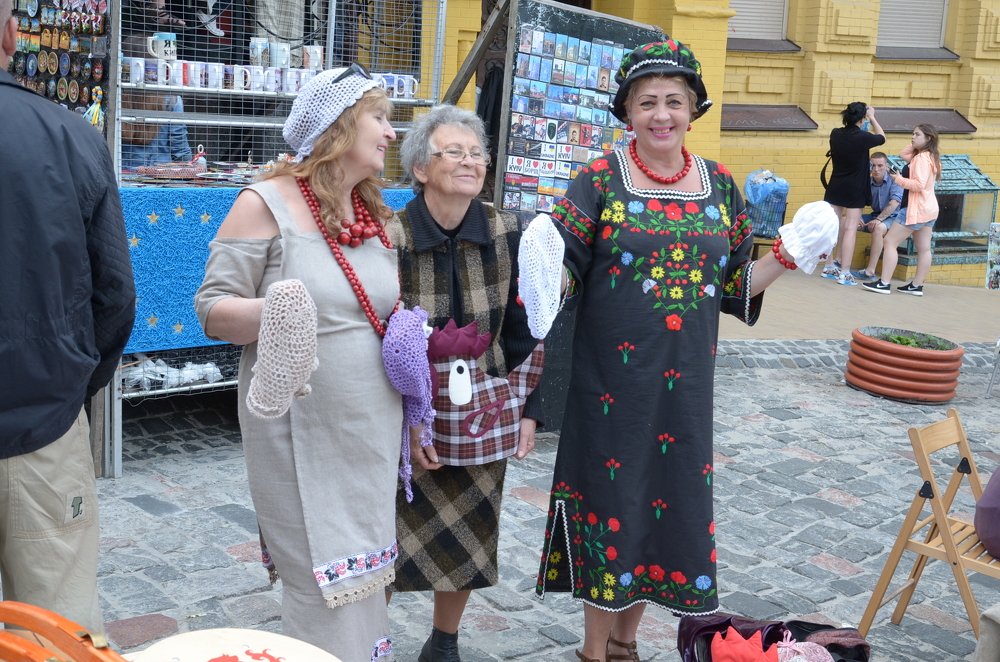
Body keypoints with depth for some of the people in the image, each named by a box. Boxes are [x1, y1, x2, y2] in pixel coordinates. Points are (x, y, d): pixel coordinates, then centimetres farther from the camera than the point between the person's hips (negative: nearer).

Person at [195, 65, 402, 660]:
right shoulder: (267, 203, -9)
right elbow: (213, 310, -10)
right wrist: (272, 312, -29)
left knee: (364, 577, 14)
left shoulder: (376, 213, 12)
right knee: (324, 587, -2)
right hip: (300, 430, -6)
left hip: (374, 428, 6)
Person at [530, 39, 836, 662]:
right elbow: (560, 274, -10)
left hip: (685, 379, 4)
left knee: (672, 500, 11)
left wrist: (787, 257, 0)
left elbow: (733, 287, 11)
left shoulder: (719, 184, 6)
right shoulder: (599, 180, -6)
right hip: (614, 376, -4)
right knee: (611, 497, 3)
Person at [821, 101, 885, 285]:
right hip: (854, 190, -5)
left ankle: (830, 267, 17)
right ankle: (844, 273, -6)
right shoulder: (862, 138, -16)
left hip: (835, 188, 5)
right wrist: (872, 117, 16)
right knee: (850, 229, -3)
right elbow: (881, 137, 6)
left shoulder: (835, 134, -2)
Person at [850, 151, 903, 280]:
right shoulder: (867, 182, 2)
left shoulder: (894, 181, -12)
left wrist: (879, 219, -30)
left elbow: (894, 203, -24)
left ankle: (870, 271, -37)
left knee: (879, 228, -38)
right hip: (875, 215, 6)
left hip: (892, 217, -6)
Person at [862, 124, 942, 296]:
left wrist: (899, 180, -15)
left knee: (890, 241, -8)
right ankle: (916, 286, 13)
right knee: (923, 248, 9)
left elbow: (919, 185, -24)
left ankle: (884, 283, -12)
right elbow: (903, 154, 23)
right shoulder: (930, 156, 14)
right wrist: (914, 145, 11)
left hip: (917, 209, -10)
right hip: (929, 209, 10)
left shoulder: (921, 158, -16)